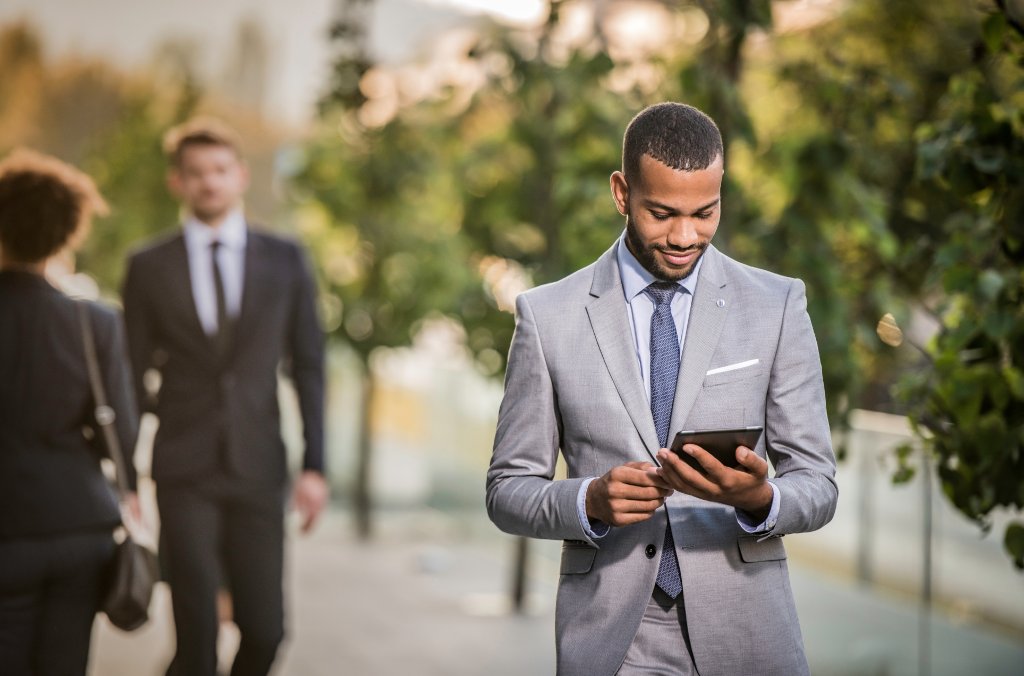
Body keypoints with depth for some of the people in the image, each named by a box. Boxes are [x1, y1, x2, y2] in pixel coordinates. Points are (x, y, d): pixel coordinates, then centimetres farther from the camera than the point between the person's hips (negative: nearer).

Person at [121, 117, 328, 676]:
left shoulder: (285, 261, 7)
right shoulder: (149, 268, 4)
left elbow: (308, 367, 7)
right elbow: (132, 378, 6)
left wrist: (314, 466, 0)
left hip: (257, 469, 1)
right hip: (184, 472, -1)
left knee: (264, 630, 1)